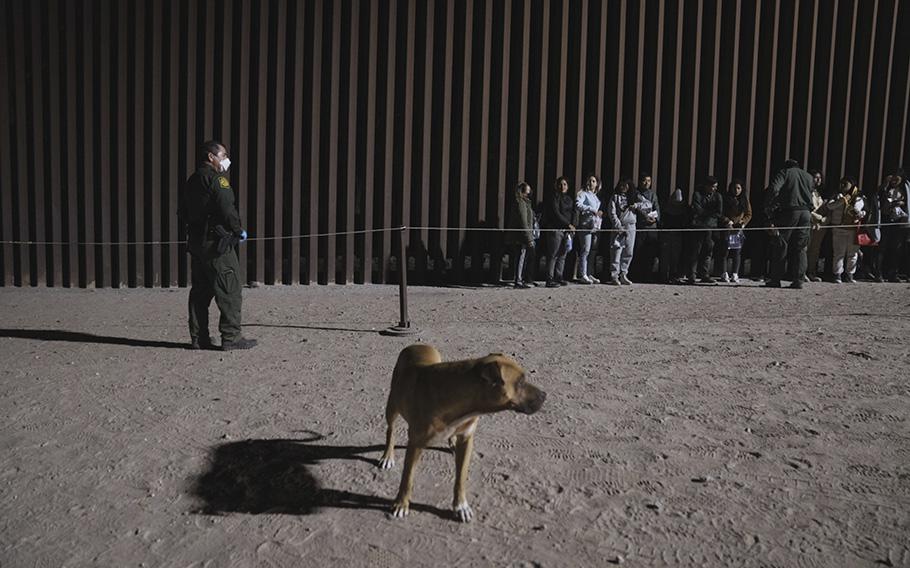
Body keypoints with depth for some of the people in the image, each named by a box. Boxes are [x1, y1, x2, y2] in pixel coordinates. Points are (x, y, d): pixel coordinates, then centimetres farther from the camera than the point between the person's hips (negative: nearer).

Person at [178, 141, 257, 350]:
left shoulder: (191, 181, 17)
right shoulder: (216, 179, -11)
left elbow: (182, 213, 20)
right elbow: (227, 209, -18)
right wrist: (239, 231, -6)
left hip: (196, 242, 9)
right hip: (217, 243, -9)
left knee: (200, 291, 12)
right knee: (230, 290, -5)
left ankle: (198, 337, 16)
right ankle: (231, 337, -4)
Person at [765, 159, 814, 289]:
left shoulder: (784, 172, 4)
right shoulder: (808, 177, 20)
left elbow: (774, 188, -12)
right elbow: (810, 196, 15)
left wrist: (769, 207, -8)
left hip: (789, 211, -4)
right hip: (805, 213, 4)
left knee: (781, 246, 1)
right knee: (800, 248, 7)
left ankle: (776, 279, 2)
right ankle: (798, 280, 3)